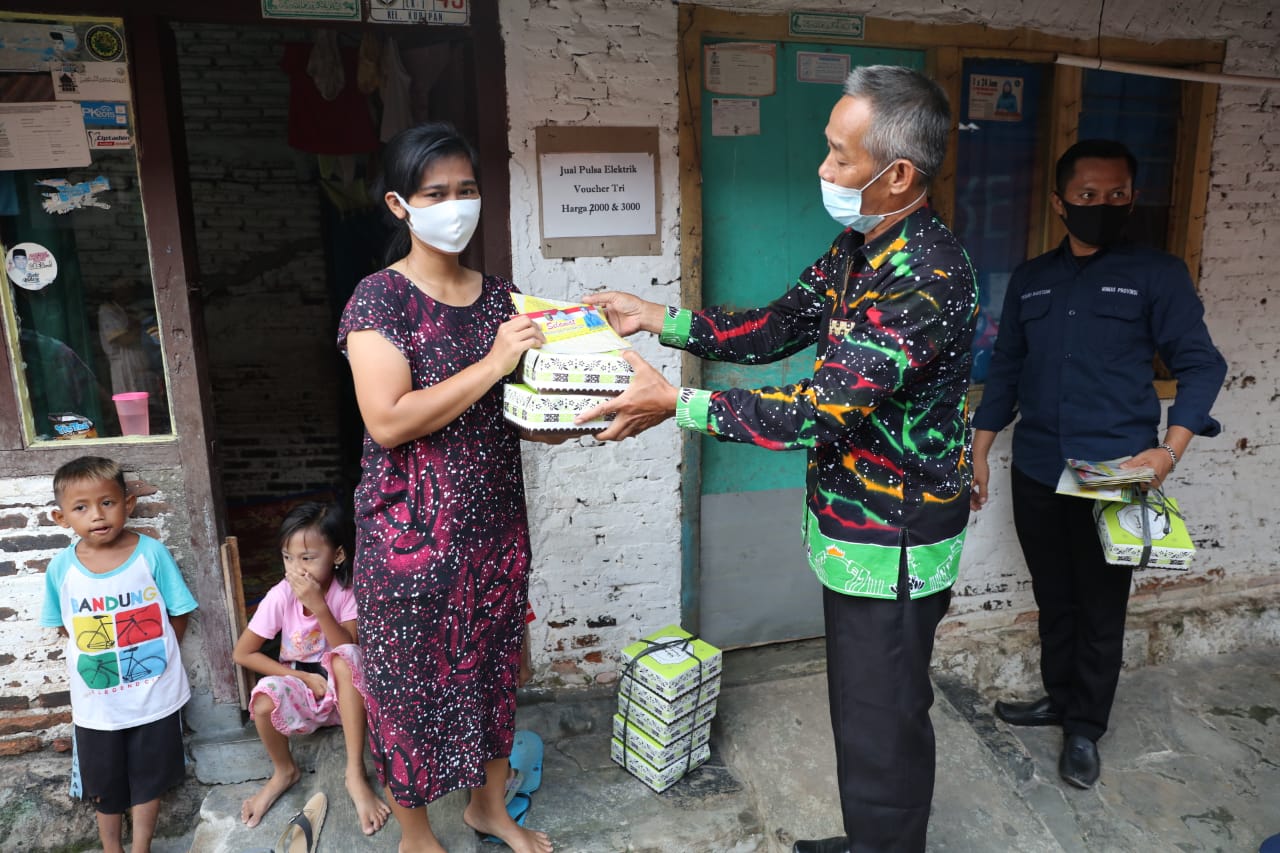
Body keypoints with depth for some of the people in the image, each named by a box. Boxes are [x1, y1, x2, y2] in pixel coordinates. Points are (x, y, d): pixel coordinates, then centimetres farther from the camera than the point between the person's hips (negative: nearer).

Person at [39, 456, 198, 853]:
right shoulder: (61, 567, -10)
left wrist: (153, 655, -6)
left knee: (148, 778, 16)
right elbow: (64, 627, 4)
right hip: (97, 699, 2)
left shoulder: (151, 553, -16)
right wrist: (99, 654, -2)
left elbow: (179, 614, -7)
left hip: (154, 692, -2)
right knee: (104, 783, 21)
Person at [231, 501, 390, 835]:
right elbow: (242, 653, -9)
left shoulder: (348, 591, -17)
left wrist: (319, 607, -37)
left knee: (345, 659, -34)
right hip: (301, 688, 1)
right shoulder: (280, 596, -14)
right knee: (264, 699, -31)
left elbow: (350, 653, -25)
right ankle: (284, 771, 2)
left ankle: (355, 773, -26)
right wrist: (302, 677, -16)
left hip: (343, 692, -1)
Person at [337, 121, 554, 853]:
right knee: (414, 678, 9)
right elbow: (387, 421, -21)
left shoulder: (500, 295, 6)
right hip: (413, 530, -5)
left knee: (494, 662, 17)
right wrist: (492, 363, -23)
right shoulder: (379, 299, -9)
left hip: (498, 521, 5)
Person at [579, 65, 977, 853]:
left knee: (882, 726, 9)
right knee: (861, 706, 25)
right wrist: (659, 317, 1)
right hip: (854, 527, 9)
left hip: (895, 544, -9)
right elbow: (777, 328, 9)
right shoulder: (858, 247, 4)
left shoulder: (927, 277, -27)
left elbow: (823, 410, -30)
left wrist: (675, 402, -24)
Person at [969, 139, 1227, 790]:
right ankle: (1059, 698, 36)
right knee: (1053, 599, 16)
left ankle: (1085, 727, 26)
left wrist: (1169, 450, -17)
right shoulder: (1030, 279, 7)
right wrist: (978, 456, 9)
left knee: (1101, 607, 8)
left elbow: (1201, 365, -3)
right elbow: (1005, 371, 11)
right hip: (1035, 474, 3)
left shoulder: (1157, 274, -3)